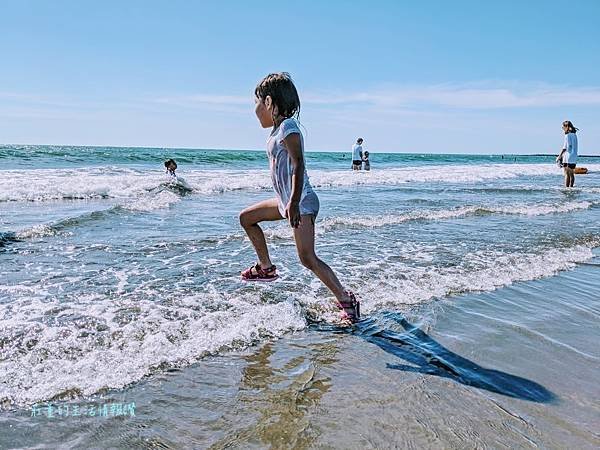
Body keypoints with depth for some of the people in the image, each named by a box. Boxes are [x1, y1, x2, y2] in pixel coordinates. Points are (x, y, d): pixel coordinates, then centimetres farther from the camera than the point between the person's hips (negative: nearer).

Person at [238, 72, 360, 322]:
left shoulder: (287, 126, -14)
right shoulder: (279, 130, 14)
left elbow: (298, 165, -24)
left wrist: (294, 203, -31)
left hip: (301, 202, -10)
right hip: (287, 201, 10)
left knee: (308, 259, -16)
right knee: (246, 217, 19)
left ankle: (345, 299, -7)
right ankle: (266, 267, 27)